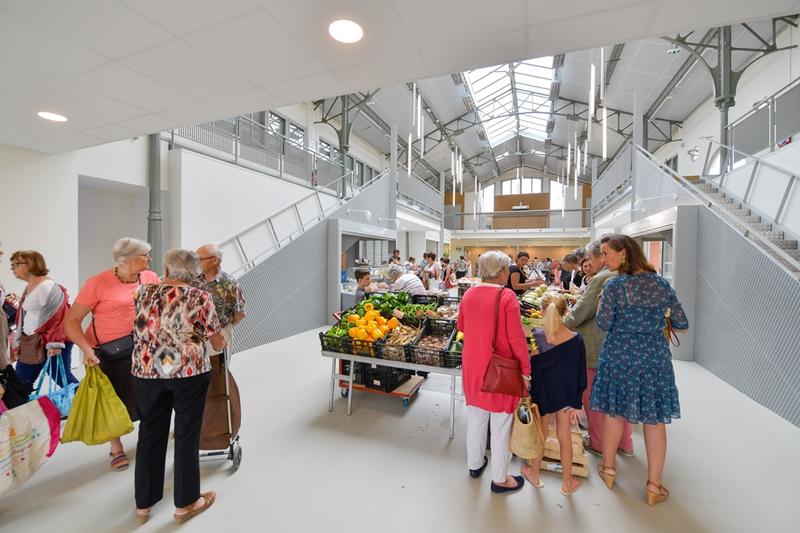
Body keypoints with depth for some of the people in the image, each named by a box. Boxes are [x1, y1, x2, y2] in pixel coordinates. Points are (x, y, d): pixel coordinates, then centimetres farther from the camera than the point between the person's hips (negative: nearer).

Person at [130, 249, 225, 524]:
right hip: (189, 372, -3)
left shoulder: (143, 292, 4)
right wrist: (221, 344, 19)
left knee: (150, 433, 19)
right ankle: (185, 503, 26)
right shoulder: (200, 298, -7)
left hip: (147, 372, 4)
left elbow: (138, 330, 19)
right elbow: (218, 342, -3)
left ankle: (143, 503, 34)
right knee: (187, 435, 11)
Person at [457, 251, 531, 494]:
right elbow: (516, 338, -17)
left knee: (475, 416, 22)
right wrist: (526, 368, -6)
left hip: (472, 364, 5)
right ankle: (499, 478, 31)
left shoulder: (469, 294, -2)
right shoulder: (507, 297, -18)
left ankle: (474, 464, 42)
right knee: (500, 423, 13)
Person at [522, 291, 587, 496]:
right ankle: (567, 482, 36)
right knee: (564, 436, 19)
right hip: (566, 395, 2)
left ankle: (534, 473, 38)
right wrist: (577, 403, 3)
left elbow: (532, 368, -14)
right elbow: (580, 376, -7)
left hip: (543, 393, -1)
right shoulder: (576, 340, -14)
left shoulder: (536, 337, -21)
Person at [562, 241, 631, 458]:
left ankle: (598, 443, 25)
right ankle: (625, 444, 36)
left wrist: (563, 325, 1)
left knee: (593, 396, 9)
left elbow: (580, 312, -17)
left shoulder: (600, 279, -21)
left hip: (596, 349, -8)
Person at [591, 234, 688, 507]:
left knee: (613, 412, 15)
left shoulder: (614, 285, -13)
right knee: (655, 420, 13)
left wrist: (601, 300, 2)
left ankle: (609, 469, 32)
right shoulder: (662, 283, 0)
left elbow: (604, 324, -12)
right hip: (654, 357, 3)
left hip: (619, 355, -2)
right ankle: (654, 486, 24)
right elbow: (682, 324, 5)